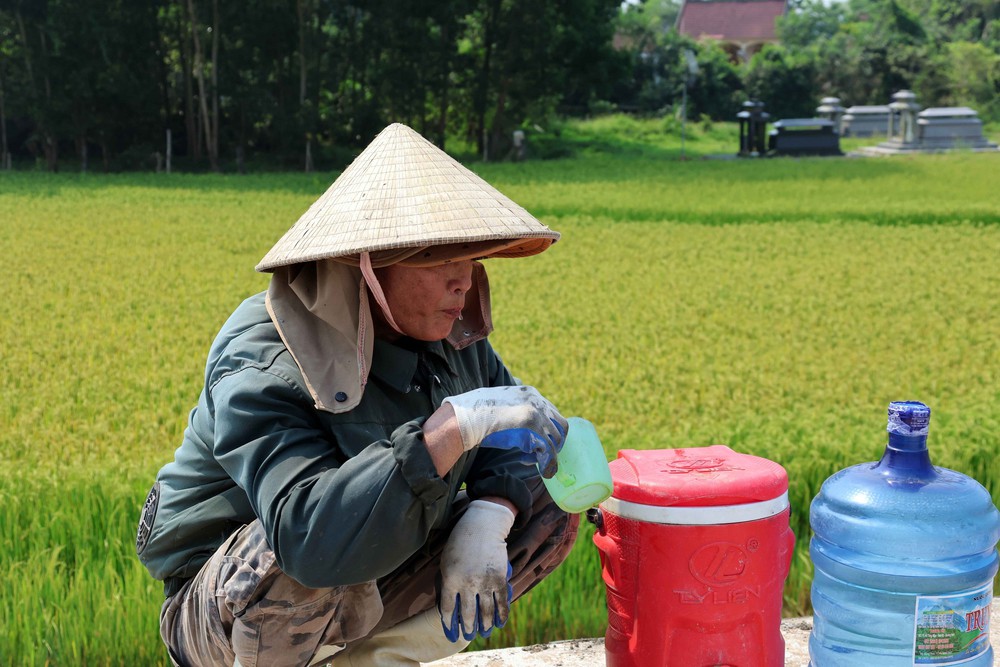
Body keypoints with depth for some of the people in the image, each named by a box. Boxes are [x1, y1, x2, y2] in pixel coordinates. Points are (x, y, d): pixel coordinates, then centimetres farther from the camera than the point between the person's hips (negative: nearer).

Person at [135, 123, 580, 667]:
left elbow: (514, 432, 3)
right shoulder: (265, 373, -28)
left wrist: (486, 520, -19)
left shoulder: (450, 335, -4)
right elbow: (313, 540, -43)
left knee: (549, 509, -2)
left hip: (361, 598, 7)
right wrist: (454, 426, -46)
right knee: (307, 561, -40)